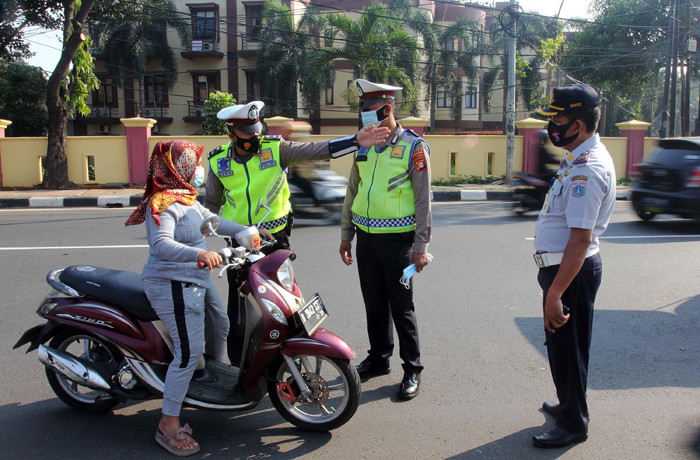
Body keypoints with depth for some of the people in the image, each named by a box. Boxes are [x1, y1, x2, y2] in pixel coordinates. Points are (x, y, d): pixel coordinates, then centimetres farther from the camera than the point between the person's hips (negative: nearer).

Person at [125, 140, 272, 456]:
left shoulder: (186, 198, 12)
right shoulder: (163, 203, -19)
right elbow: (161, 244, -33)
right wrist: (199, 254, -48)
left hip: (195, 280, 11)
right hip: (173, 285, -11)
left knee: (220, 325, 25)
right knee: (189, 351, -12)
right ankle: (168, 424, -2)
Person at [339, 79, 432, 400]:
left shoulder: (414, 147, -7)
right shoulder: (363, 146, 11)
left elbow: (423, 200, -8)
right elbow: (352, 193, 17)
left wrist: (421, 247, -12)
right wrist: (346, 235, 15)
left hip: (397, 240, -5)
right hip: (366, 239, 6)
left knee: (401, 307, 2)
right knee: (374, 303, 14)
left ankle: (412, 370, 16)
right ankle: (378, 358, 31)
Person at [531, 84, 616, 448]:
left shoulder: (588, 169, -24)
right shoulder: (580, 158, 9)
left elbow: (580, 240, -29)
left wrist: (554, 294, -28)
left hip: (572, 271, -10)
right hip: (562, 266, 10)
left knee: (566, 347, 6)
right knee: (560, 344, 24)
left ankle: (574, 425, 25)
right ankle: (569, 404, 44)